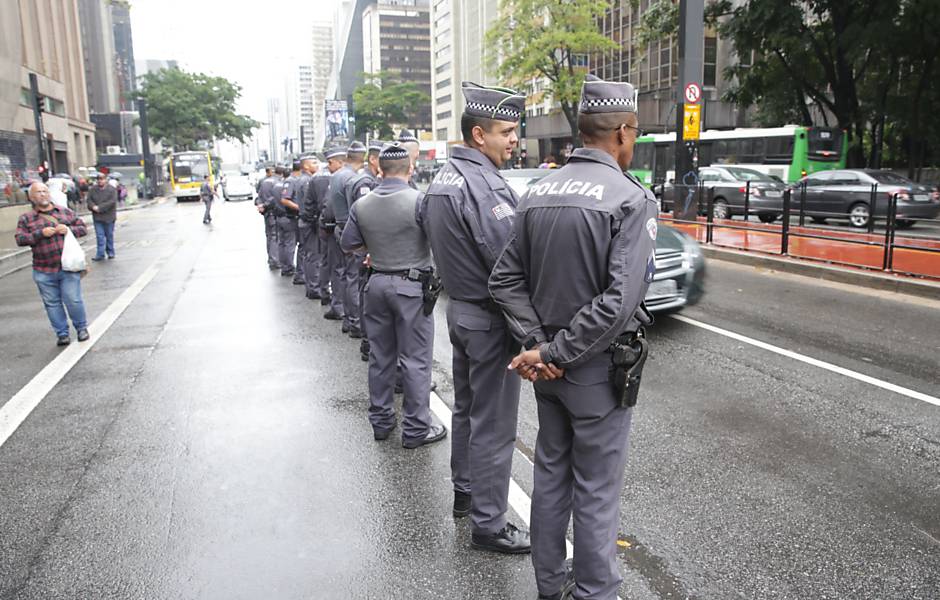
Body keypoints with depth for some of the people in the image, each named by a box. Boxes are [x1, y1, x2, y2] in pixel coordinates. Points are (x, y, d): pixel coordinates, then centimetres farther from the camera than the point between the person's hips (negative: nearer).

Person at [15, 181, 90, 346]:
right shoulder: (26, 218, 5)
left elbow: (82, 228, 10)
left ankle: (81, 327, 21)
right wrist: (41, 233, -15)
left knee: (73, 300, 0)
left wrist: (69, 229, -10)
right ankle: (62, 334, 19)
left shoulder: (65, 212, 9)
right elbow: (20, 239, -3)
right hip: (44, 272, 1)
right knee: (52, 303, 7)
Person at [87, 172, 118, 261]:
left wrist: (99, 208, -18)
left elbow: (112, 202, -15)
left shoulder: (111, 190, -4)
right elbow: (89, 200, 5)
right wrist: (94, 207, -17)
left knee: (109, 235, 8)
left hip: (108, 216, -2)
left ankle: (110, 253, 21)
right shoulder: (92, 190, 8)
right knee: (99, 236, -1)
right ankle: (100, 254, 0)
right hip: (97, 217, 2)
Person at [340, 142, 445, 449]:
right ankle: (416, 429, 9)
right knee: (415, 359, 2)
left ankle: (380, 420, 27)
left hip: (377, 283, 5)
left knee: (380, 355, 16)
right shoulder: (420, 200, -15)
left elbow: (348, 245, 6)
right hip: (411, 286, -5)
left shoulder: (361, 205, 0)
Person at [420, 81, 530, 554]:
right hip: (490, 318, -10)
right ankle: (488, 524, 13)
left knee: (466, 408, 23)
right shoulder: (484, 186, -22)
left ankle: (464, 492, 39)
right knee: (494, 426, 1)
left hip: (459, 307, 10)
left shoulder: (441, 180, 9)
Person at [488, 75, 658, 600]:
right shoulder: (633, 199, -16)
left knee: (551, 474, 20)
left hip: (549, 363, 7)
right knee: (597, 492, 8)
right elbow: (620, 302, -25)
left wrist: (537, 342, -5)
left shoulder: (538, 194, 3)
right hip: (597, 367, -6)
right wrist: (553, 352, -18)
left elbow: (506, 280, 2)